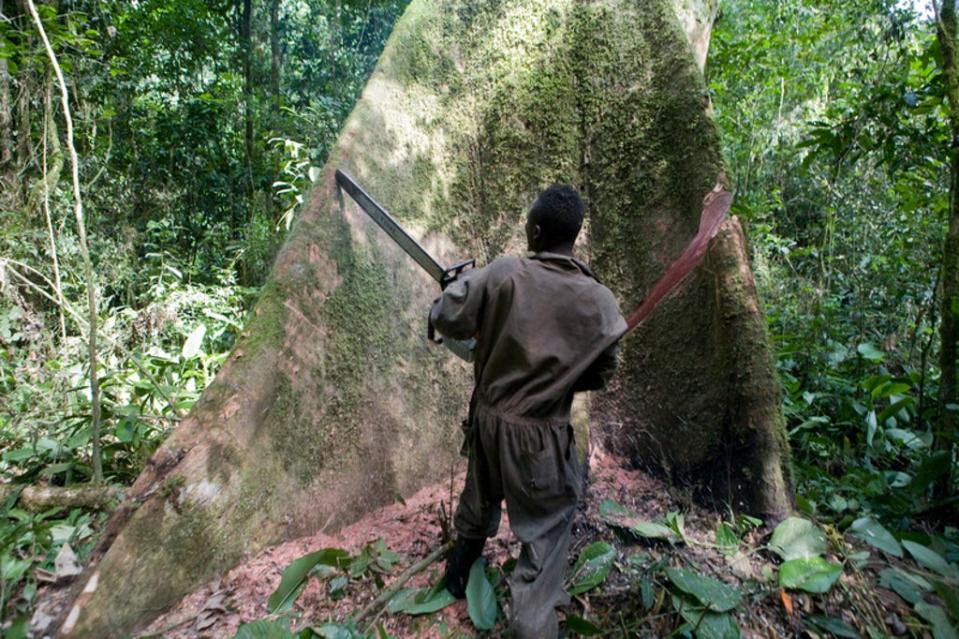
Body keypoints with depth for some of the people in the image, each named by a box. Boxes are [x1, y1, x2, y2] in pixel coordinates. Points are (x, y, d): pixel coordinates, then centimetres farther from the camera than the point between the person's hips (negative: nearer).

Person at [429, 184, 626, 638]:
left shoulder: (503, 273, -15)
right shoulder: (600, 303, -13)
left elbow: (446, 318, -10)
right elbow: (600, 375, 0)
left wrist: (465, 285, 9)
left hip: (488, 417, 4)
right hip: (540, 436, -3)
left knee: (478, 503, 29)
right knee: (545, 535, 11)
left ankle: (459, 573, 56)